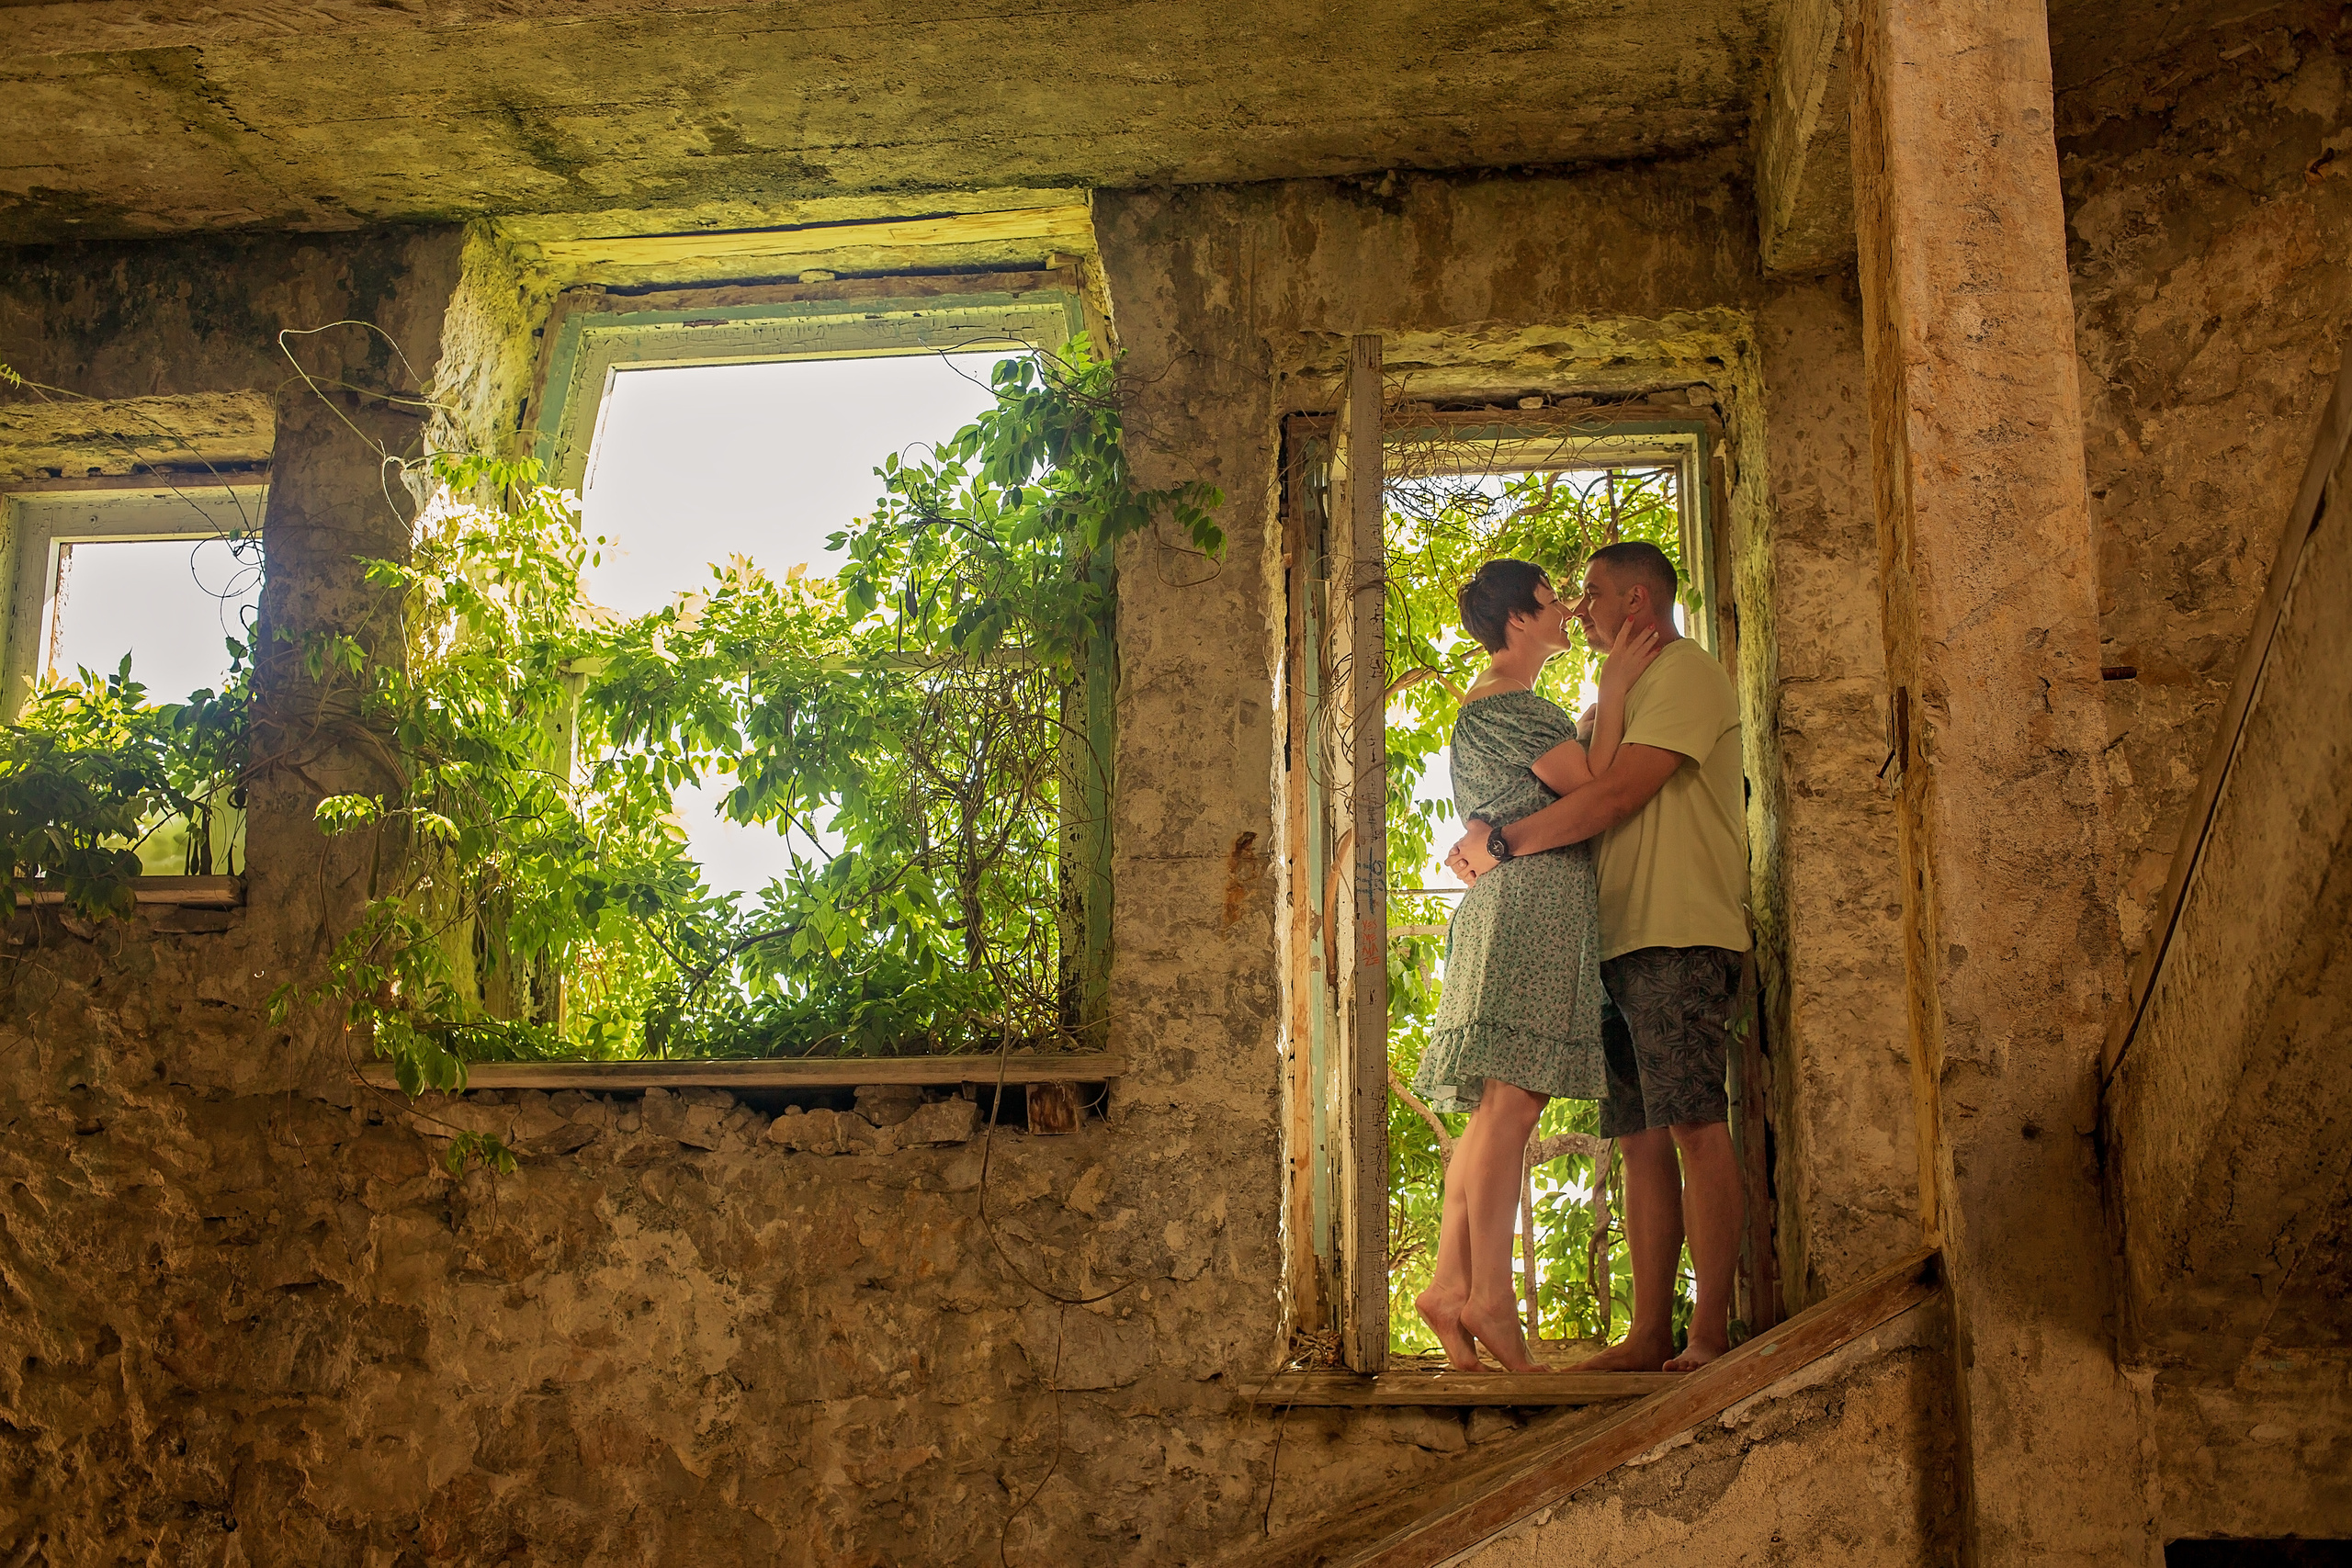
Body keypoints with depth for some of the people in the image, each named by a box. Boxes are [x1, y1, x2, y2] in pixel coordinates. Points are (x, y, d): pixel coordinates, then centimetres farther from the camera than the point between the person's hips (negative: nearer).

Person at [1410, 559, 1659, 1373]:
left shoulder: (1518, 707, 27)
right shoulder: (1496, 704, -6)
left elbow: (1576, 791, 29)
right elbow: (1592, 782, -11)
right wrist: (1614, 689, -3)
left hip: (1542, 917, 11)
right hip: (1529, 904, -11)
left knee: (1500, 1109, 4)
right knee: (1511, 1103, -14)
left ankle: (1451, 1285, 0)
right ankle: (1491, 1298, -16)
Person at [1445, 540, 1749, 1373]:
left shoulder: (1687, 674, -4)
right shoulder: (1622, 692, 27)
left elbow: (1614, 796, -14)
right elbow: (1583, 796, 24)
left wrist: (1504, 843, -8)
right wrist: (1494, 835, 6)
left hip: (1679, 936, -9)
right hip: (1619, 939, 9)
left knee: (1693, 1124, -12)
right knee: (1642, 1138, 5)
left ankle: (1711, 1332, -11)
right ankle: (1650, 1334, 5)